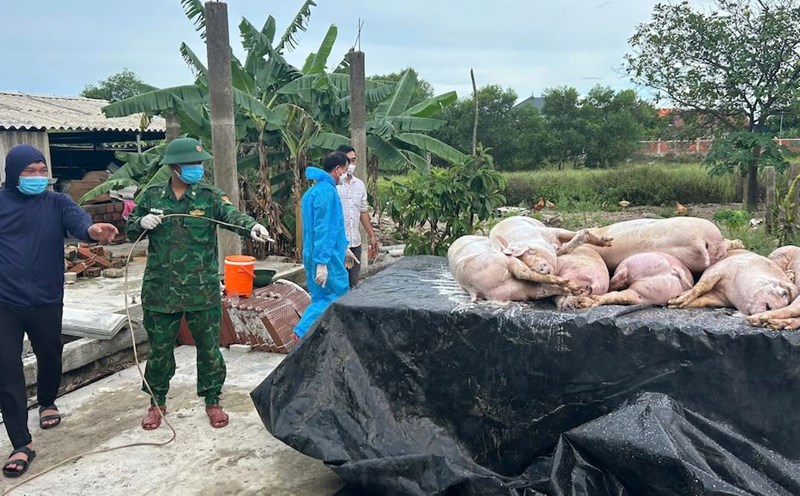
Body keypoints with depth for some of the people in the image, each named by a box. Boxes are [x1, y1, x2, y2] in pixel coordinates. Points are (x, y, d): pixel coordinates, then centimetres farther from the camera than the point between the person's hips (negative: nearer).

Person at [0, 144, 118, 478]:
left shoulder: (56, 202, -1)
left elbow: (76, 218, -23)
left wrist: (92, 229, -45)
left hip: (47, 300, 1)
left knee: (50, 356, 19)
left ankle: (47, 402, 49)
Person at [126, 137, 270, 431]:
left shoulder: (209, 196, -3)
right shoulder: (152, 196, 3)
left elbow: (231, 215, -21)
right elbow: (130, 230, 12)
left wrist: (252, 226, -43)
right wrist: (141, 223, -12)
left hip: (202, 291, -1)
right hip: (161, 291, 1)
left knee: (209, 347, 9)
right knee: (160, 349, 13)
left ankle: (212, 401, 27)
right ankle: (157, 402, 32)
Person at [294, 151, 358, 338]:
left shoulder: (315, 190, 16)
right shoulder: (327, 191, -16)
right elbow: (323, 229, -23)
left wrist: (344, 248, 31)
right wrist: (322, 263, -25)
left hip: (313, 256, 10)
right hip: (327, 258, -10)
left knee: (322, 299, 14)